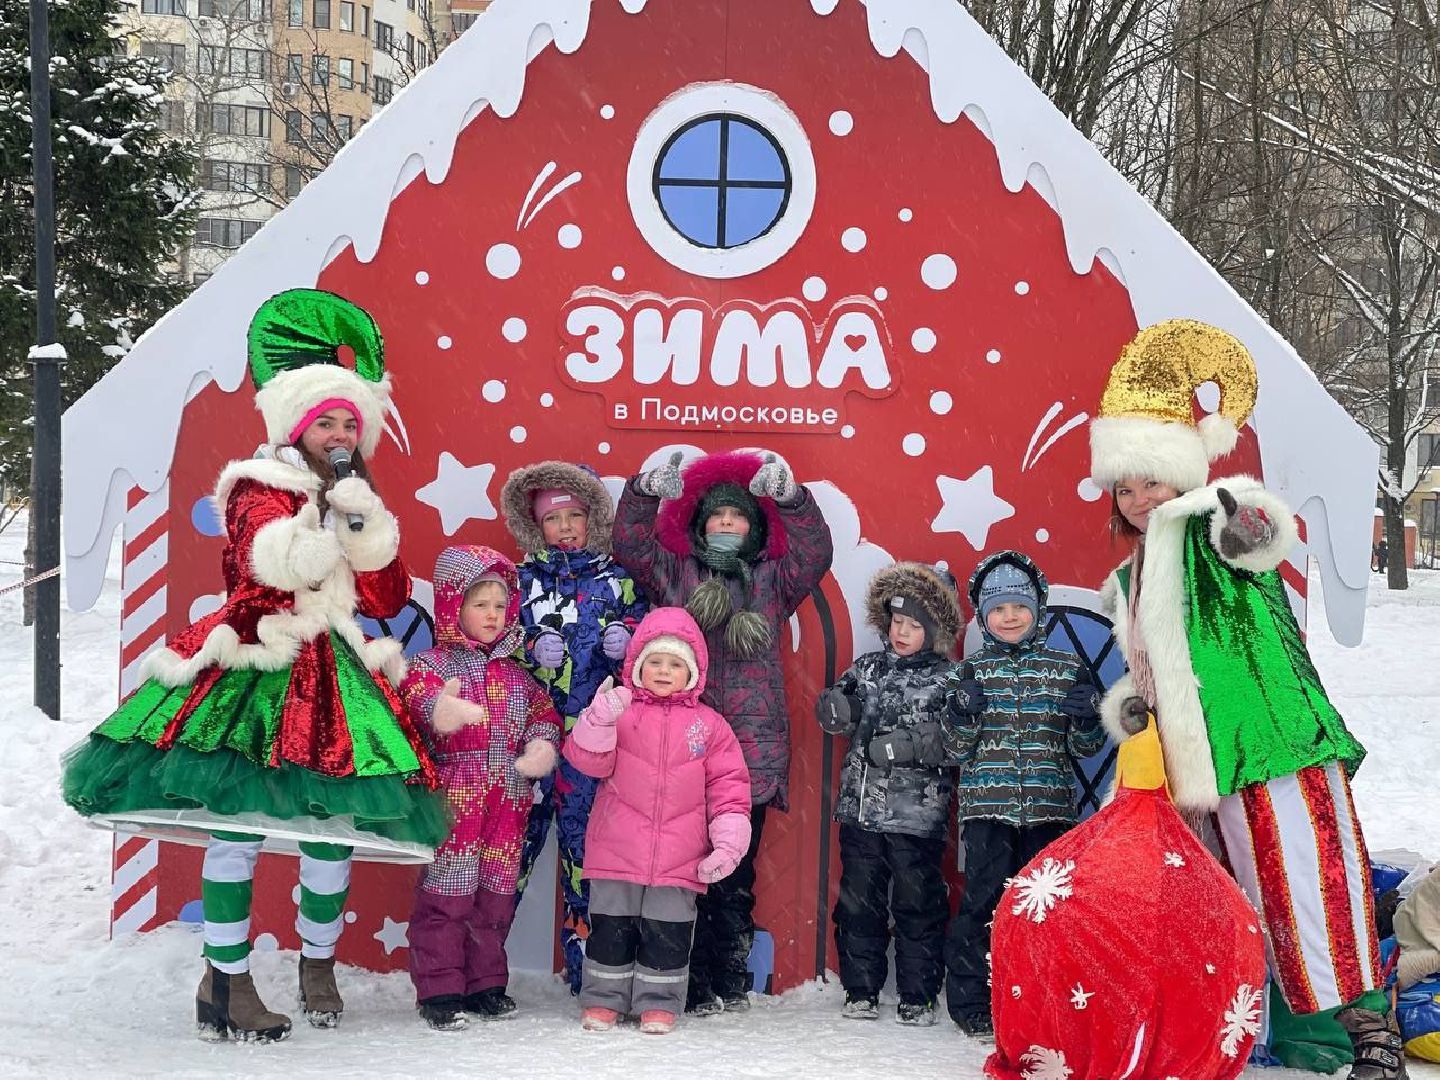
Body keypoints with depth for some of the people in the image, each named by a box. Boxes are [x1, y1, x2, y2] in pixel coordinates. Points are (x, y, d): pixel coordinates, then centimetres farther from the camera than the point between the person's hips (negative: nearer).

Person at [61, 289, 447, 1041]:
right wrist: (321, 513, -13)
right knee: (238, 821, -13)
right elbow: (270, 565, -17)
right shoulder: (261, 488, 3)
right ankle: (226, 983, -7)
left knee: (335, 822, 0)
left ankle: (318, 964, 20)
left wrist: (365, 528, 2)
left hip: (332, 674, 5)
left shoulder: (357, 503, 19)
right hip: (257, 665, -5)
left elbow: (388, 600, 12)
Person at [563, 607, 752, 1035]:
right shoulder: (619, 712, 3)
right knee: (610, 927, 7)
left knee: (668, 933, 6)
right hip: (616, 853, -1)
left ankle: (658, 1002, 18)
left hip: (679, 859, 1)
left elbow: (729, 785, 5)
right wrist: (599, 721, -27)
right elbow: (588, 759, -9)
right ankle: (603, 999, 19)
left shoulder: (708, 725, 5)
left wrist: (729, 841, -4)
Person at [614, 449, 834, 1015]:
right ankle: (692, 985, 1)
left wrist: (789, 497, -8)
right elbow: (630, 543, 7)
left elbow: (816, 552, 2)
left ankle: (730, 980, 13)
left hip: (752, 750, 0)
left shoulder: (772, 580, 14)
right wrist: (648, 490, -5)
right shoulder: (674, 573, 15)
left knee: (735, 876, 4)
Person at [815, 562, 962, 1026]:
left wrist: (903, 746, -21)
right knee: (858, 902, 8)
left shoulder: (947, 679, -1)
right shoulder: (868, 668, 11)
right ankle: (861, 992, 18)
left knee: (918, 906, 3)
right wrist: (836, 707, -13)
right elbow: (835, 712, 10)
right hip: (861, 809, 4)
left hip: (918, 814, -3)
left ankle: (918, 996, 14)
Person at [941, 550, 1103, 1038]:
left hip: (1049, 805, 1)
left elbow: (1085, 747, 11)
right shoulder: (970, 671, 8)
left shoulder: (1067, 668, 9)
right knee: (984, 900, -6)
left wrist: (1086, 717, -10)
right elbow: (957, 750, 6)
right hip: (988, 804, -1)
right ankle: (970, 1003, 5)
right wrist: (964, 713, -12)